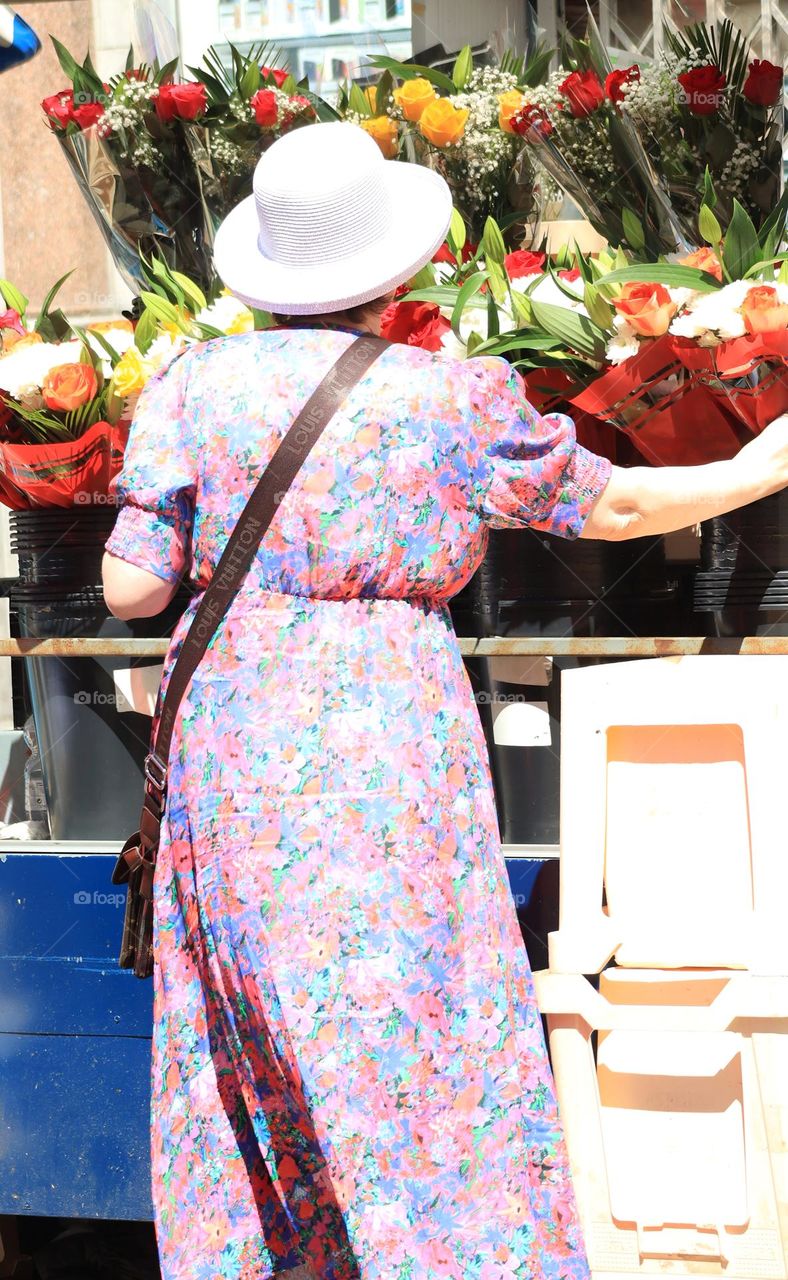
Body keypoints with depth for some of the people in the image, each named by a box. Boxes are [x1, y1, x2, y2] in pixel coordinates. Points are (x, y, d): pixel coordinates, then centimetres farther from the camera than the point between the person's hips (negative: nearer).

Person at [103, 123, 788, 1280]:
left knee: (251, 1060, 15)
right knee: (416, 1053, 5)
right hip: (391, 745, -3)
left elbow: (131, 587, -2)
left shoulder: (196, 383, 0)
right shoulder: (455, 399, -4)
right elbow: (612, 504, 8)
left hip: (234, 746, 3)